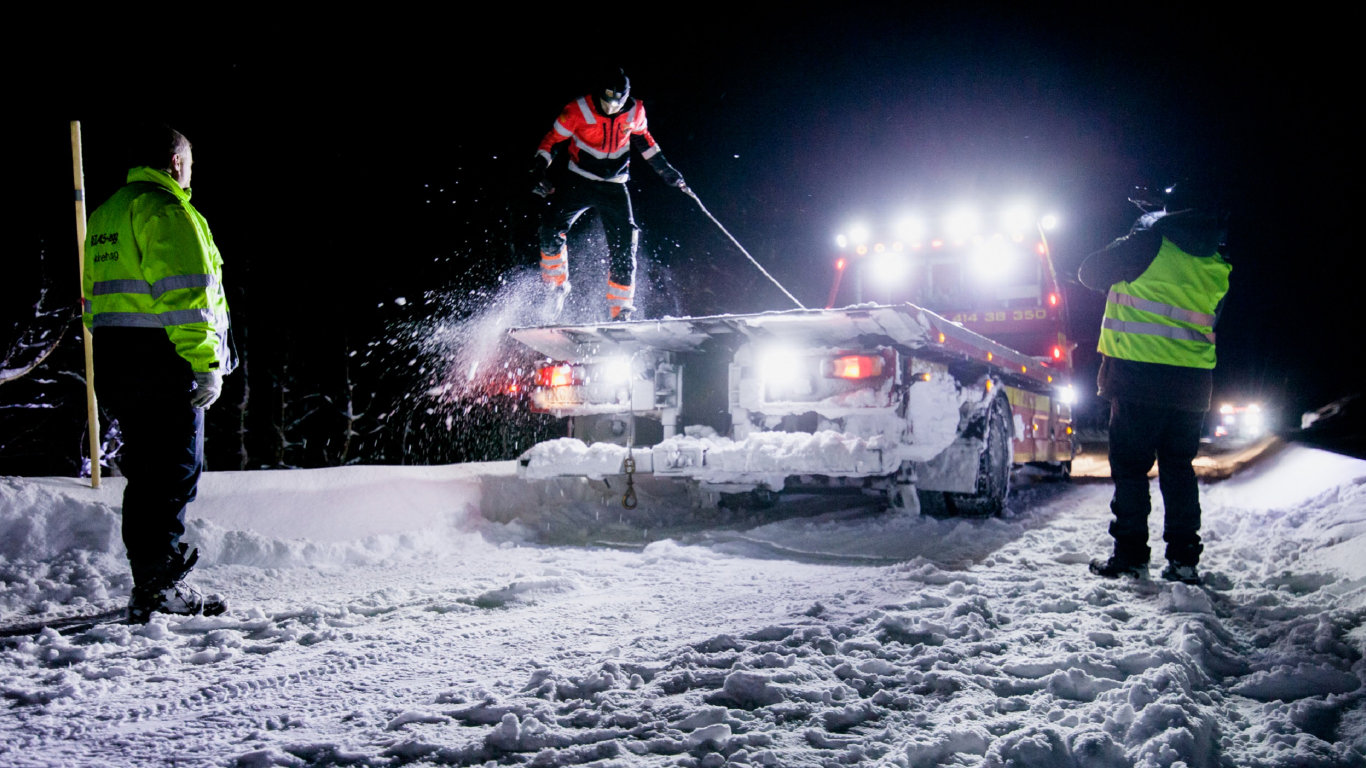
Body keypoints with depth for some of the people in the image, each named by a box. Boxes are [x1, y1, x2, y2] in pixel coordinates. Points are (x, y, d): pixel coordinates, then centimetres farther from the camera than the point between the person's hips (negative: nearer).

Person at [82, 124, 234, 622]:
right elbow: (185, 293, -17)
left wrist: (109, 358, 23)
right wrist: (207, 363, -18)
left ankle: (151, 581, 19)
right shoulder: (168, 212, -9)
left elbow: (95, 298, 22)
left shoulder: (104, 215, 21)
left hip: (114, 358, 9)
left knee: (145, 473, 14)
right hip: (164, 359, -9)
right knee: (175, 470, -5)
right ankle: (159, 585, -5)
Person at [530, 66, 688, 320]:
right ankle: (556, 284, -4)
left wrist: (665, 169, 16)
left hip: (614, 187, 2)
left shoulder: (635, 112, -5)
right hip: (578, 181, -2)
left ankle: (620, 311, 2)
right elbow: (553, 139, -5)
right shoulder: (578, 110, -13)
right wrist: (539, 169, -17)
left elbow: (643, 139, 15)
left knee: (624, 250, -6)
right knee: (552, 226, -23)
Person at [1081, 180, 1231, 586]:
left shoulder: (1151, 243, -7)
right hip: (1193, 381, 5)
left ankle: (1130, 556, 1)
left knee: (1130, 465, 2)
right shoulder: (1218, 267, 10)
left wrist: (1119, 283, 20)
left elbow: (1090, 272, 0)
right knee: (1178, 466, 13)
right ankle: (1184, 559, 11)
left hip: (1140, 375, -5)